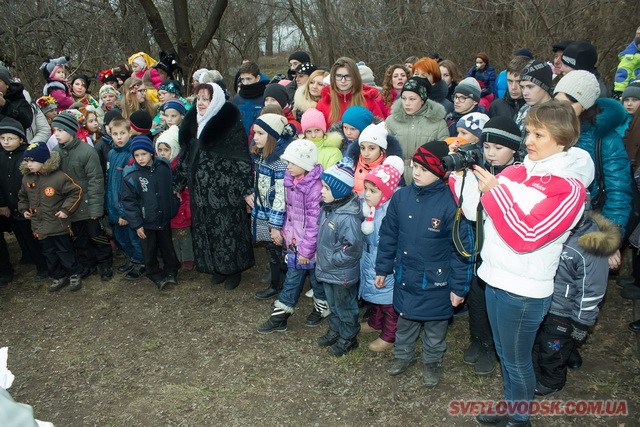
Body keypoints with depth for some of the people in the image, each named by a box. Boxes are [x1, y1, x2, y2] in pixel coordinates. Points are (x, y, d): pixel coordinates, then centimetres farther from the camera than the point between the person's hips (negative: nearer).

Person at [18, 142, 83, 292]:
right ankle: (59, 277, 30)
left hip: (58, 225, -6)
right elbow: (22, 197, 21)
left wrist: (66, 209, -16)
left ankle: (74, 275, 24)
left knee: (65, 251, 6)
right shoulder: (27, 178, 4)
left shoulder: (59, 177, -17)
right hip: (39, 226, 6)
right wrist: (23, 209, 8)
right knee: (49, 254, 16)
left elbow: (76, 192, -13)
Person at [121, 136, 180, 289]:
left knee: (168, 247, 17)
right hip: (145, 222, -2)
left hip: (164, 218, 2)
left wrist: (173, 210, 9)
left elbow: (171, 189, 8)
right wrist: (136, 225, -11)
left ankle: (171, 271, 35)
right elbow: (128, 201, -10)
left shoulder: (164, 167, -7)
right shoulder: (130, 176, -15)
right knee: (149, 252, 11)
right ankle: (156, 275, 28)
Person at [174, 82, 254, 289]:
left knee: (228, 228, 3)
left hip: (225, 190, -6)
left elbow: (242, 158, -13)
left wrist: (246, 190, -16)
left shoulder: (230, 123, -11)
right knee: (206, 230, 13)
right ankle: (217, 267, 29)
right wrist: (177, 185, 16)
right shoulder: (193, 122, 10)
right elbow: (185, 156, 16)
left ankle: (234, 269, 20)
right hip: (201, 190, 7)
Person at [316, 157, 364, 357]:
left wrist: (332, 261, -19)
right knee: (333, 305, 26)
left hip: (342, 275, -8)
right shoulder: (327, 207, -3)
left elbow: (353, 248, -29)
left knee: (345, 307, 14)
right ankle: (334, 331, 46)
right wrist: (320, 253, 6)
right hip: (327, 271, 8)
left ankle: (348, 338, 34)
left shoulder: (348, 217, -30)